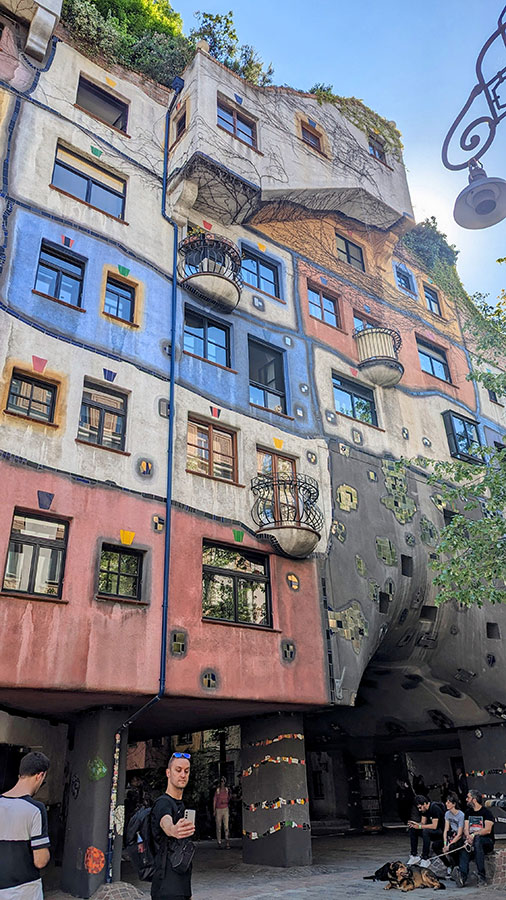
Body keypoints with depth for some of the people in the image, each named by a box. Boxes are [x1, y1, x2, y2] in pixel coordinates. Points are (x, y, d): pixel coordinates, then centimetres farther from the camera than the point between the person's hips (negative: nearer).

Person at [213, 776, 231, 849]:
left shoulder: (227, 790, 4)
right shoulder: (217, 790, -5)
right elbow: (214, 800, -2)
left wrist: (226, 801, -4)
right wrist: (214, 811, -4)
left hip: (225, 809, 2)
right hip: (218, 809, -2)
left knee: (226, 825, -8)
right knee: (218, 826, 2)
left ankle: (227, 842, -10)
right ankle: (219, 842, 13)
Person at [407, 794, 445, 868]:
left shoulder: (435, 808, -23)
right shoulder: (424, 809, 3)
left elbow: (434, 826, -28)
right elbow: (423, 823, 7)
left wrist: (419, 826, -25)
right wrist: (415, 824, -13)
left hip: (441, 832, -8)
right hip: (430, 830, 9)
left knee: (425, 831, -35)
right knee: (412, 829, -8)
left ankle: (425, 859, -25)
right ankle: (414, 856, -3)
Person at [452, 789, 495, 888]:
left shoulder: (486, 812, -1)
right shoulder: (469, 813, 18)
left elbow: (488, 830, -12)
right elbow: (466, 829, 8)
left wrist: (474, 834, -22)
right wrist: (468, 837, -14)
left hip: (487, 841, -5)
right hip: (472, 840, 5)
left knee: (477, 840, -38)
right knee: (464, 850, -28)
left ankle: (482, 877, -36)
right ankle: (462, 876, -48)